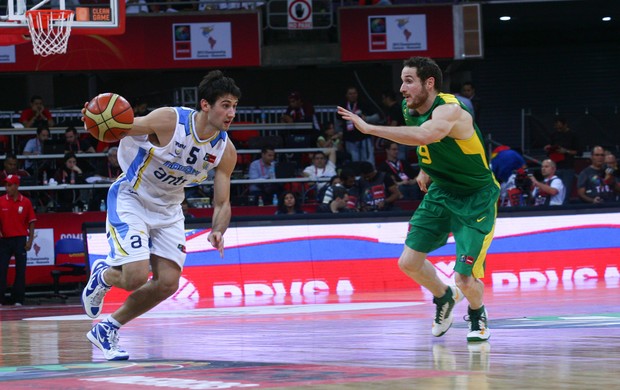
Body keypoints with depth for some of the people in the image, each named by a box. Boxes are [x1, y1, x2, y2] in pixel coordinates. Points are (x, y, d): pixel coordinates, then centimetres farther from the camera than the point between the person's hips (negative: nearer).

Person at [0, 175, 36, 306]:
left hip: (20, 240, 0)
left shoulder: (26, 202, 1)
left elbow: (31, 222, 4)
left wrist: (30, 241, -2)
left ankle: (18, 299, 8)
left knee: (20, 270, 2)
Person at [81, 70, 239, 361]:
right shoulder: (169, 121, -26)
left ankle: (107, 329, 16)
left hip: (168, 209, 6)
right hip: (130, 199, -6)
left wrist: (218, 232, -26)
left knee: (168, 283, -2)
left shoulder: (225, 151, -12)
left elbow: (222, 203, -4)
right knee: (136, 276, -19)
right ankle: (103, 276, 18)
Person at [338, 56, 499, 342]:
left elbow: (424, 135, -51)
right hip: (441, 191, 8)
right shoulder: (410, 110, -3)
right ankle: (444, 297, 30)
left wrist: (369, 128, -50)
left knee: (465, 280, -12)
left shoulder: (449, 110, -29)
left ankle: (477, 315, 24)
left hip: (476, 200, -7)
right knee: (409, 261, 0)